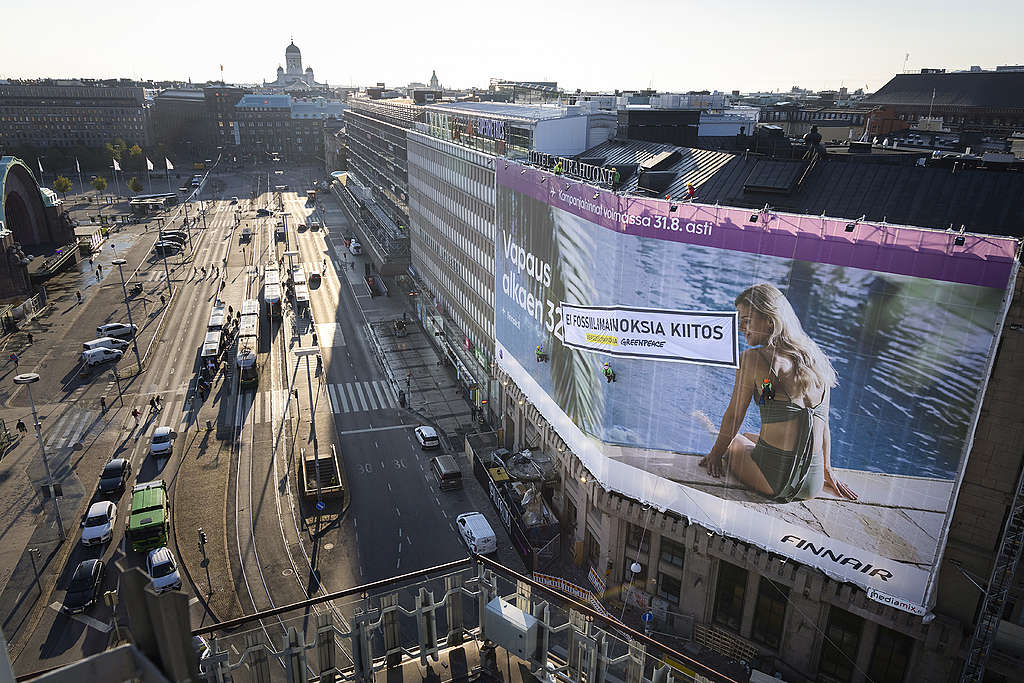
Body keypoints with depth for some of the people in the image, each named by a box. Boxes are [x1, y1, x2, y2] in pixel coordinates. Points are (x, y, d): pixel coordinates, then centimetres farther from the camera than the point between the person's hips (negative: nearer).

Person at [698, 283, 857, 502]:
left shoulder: (753, 358, -9)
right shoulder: (818, 360, 6)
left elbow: (734, 416, -1)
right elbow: (823, 426, 15)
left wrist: (716, 453, 15)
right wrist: (827, 471, 28)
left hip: (773, 481, -5)